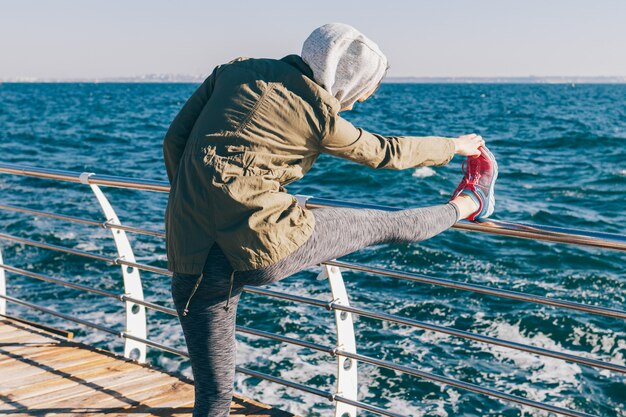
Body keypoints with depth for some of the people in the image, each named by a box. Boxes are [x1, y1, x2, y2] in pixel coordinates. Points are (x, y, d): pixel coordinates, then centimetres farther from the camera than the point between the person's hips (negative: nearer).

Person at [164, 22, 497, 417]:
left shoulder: (234, 70, 13)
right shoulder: (319, 112, 2)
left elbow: (175, 141, 14)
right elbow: (384, 151, 17)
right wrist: (455, 145, 34)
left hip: (190, 258, 5)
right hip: (267, 244, -5)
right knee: (389, 225, 16)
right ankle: (468, 204, 42)